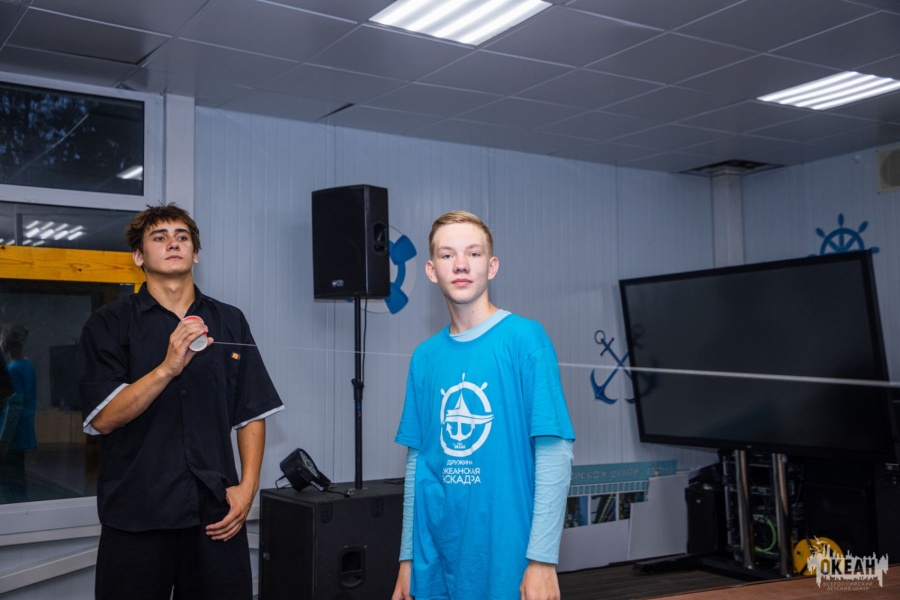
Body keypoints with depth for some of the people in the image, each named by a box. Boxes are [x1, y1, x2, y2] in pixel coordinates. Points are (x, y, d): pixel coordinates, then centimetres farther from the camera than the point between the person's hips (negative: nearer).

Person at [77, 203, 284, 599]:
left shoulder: (229, 321, 9)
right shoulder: (108, 324, 2)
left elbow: (252, 413, 9)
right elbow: (101, 419, -9)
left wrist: (248, 486, -2)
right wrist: (168, 367, -21)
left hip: (217, 515, 2)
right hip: (135, 517, -2)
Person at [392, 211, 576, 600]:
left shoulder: (525, 339, -9)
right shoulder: (425, 357, 5)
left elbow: (554, 452, -11)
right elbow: (417, 459, 9)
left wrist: (541, 558, -15)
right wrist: (408, 556, 10)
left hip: (505, 557, -4)